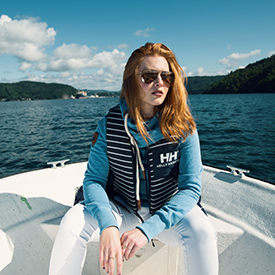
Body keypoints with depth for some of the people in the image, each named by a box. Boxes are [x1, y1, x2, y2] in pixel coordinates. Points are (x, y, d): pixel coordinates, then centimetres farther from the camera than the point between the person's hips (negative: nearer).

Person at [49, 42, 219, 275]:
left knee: (201, 231, -29)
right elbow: (93, 179, -10)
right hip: (121, 210, 1)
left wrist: (148, 229, -28)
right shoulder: (109, 125, -12)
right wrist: (107, 225, -29)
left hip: (168, 212, 0)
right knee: (73, 222, -22)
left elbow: (191, 188, -17)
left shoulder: (183, 127, -15)